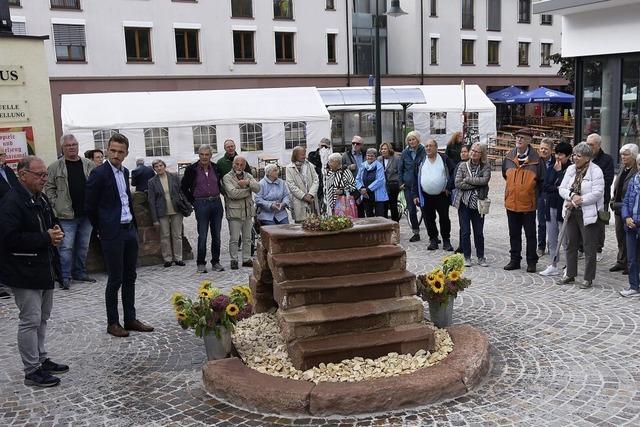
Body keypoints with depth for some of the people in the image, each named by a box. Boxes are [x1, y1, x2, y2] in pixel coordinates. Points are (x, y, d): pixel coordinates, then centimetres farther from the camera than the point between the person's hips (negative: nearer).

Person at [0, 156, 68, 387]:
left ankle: (42, 359, 31)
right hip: (24, 272, -9)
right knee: (30, 320, -2)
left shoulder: (41, 198, 10)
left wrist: (57, 232, 1)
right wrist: (46, 238, -21)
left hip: (44, 268, 9)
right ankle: (32, 371, 9)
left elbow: (51, 222, 24)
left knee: (42, 317, 18)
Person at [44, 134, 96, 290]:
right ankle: (65, 277, 6)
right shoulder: (55, 167, -1)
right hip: (66, 215, -3)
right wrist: (56, 205, -6)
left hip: (86, 213, 3)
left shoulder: (89, 165, 6)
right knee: (66, 247, -3)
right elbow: (49, 188, 2)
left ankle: (80, 273, 26)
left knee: (83, 246, 13)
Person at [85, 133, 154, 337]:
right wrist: (101, 230, -1)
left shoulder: (125, 172, 10)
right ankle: (112, 323, 13)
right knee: (115, 279, 0)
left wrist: (134, 224, 14)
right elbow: (89, 207, -8)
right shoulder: (99, 173, -12)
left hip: (130, 230, 7)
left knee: (130, 277, 12)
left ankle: (130, 319, 22)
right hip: (112, 234, -7)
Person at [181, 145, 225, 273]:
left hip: (216, 203, 3)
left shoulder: (216, 168, 5)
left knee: (216, 235, 7)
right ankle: (201, 263, 9)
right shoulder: (192, 169, -4)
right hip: (201, 204, -3)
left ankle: (216, 262, 17)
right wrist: (193, 202, 3)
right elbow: (183, 187, 5)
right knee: (202, 235, -2)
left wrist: (217, 196, 12)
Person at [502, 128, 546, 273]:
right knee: (514, 234, 13)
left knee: (530, 234, 7)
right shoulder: (509, 158, 2)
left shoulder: (536, 159, -9)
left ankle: (531, 262, 15)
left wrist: (533, 193, 3)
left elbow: (541, 181, 1)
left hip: (528, 204, -4)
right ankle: (515, 260, 23)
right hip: (511, 203, 4)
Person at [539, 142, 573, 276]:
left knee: (565, 240, -2)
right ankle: (553, 266, 22)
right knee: (551, 240, 13)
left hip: (563, 208, -7)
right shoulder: (551, 168, 11)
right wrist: (558, 188, -9)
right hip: (550, 207, 7)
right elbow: (545, 186, 2)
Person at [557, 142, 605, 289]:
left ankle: (588, 279, 11)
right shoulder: (571, 169, 7)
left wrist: (578, 201, -16)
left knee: (589, 247, 1)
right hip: (572, 213, 6)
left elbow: (597, 194, -18)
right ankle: (570, 275, 26)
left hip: (588, 214, -6)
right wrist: (572, 196, -16)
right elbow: (562, 189, 3)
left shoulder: (596, 171, -11)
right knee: (571, 244, 14)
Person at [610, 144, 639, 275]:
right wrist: (614, 201, 11)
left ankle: (631, 264, 13)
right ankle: (621, 262, 26)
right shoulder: (622, 168, 11)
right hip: (619, 209, 8)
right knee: (620, 236, 15)